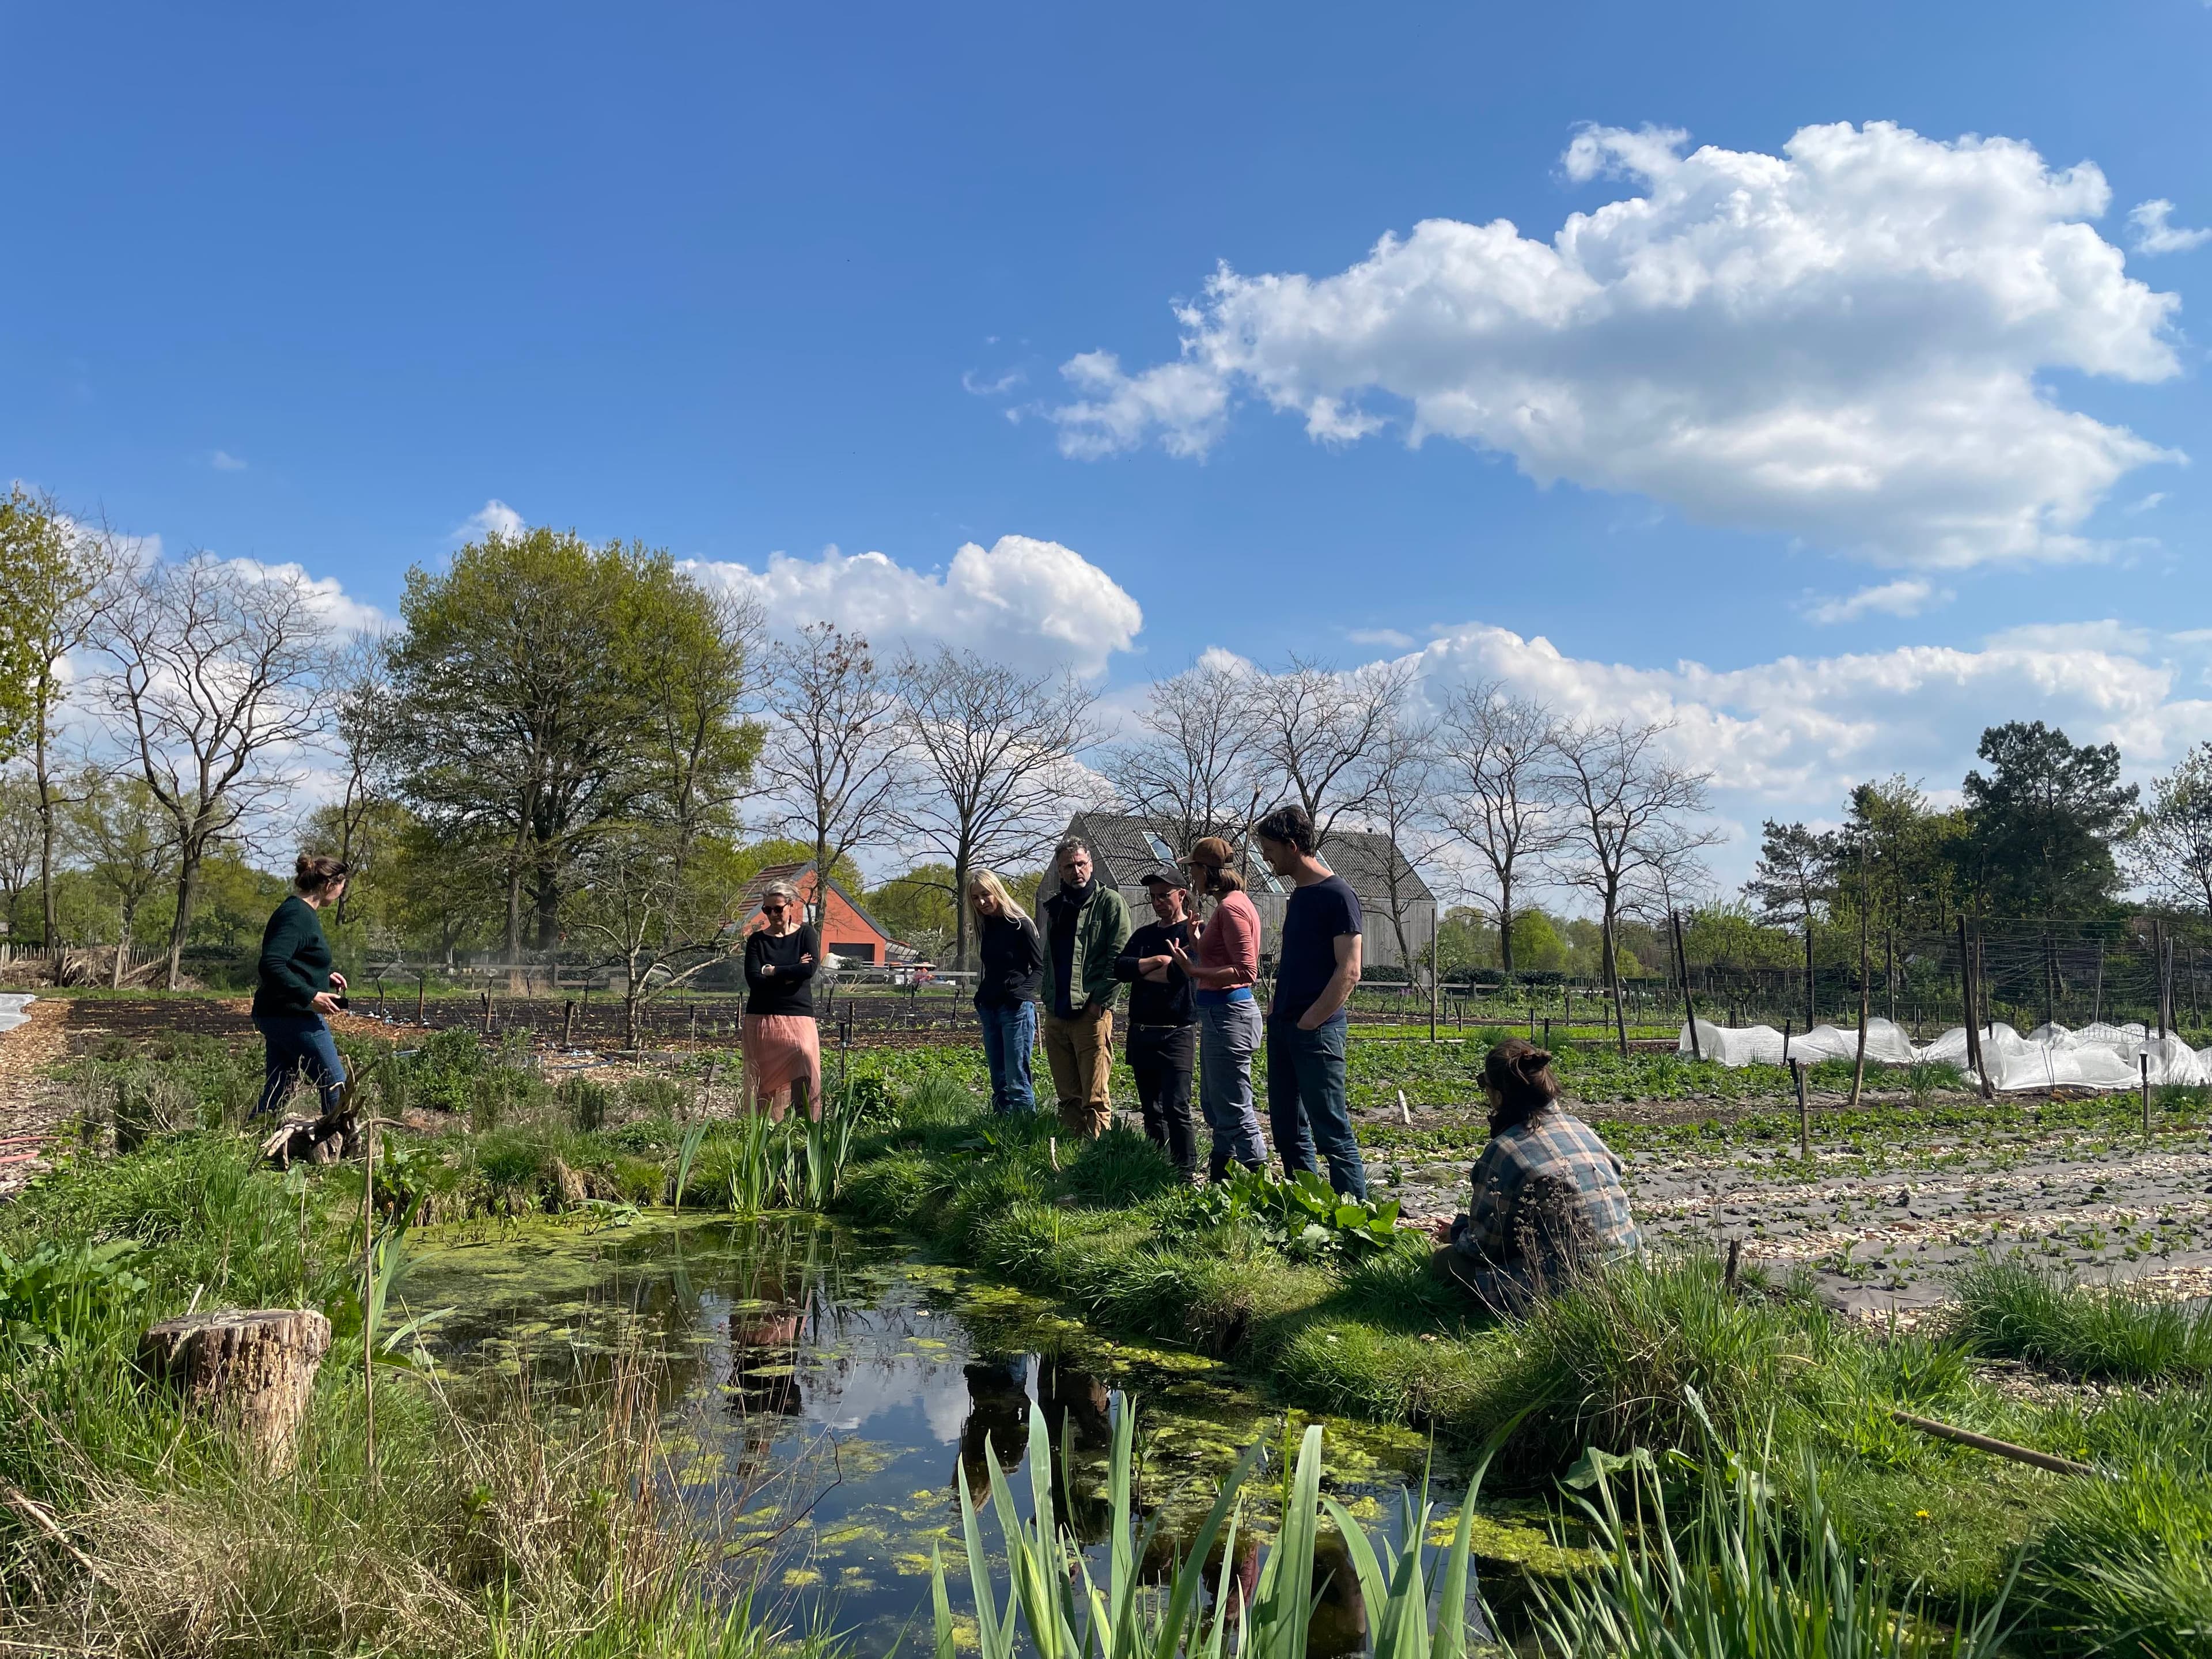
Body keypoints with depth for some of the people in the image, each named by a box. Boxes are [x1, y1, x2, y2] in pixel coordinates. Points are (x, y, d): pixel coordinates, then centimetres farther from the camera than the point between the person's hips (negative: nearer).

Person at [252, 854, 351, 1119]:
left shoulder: (298, 911, 15)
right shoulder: (297, 915, -17)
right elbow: (271, 965, -26)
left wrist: (325, 977, 19)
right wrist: (310, 996, -27)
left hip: (277, 1016, 10)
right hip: (294, 1017, -10)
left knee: (277, 1092, 13)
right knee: (335, 1087, 0)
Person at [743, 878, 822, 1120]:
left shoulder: (806, 933, 8)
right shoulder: (757, 940, 9)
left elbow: (810, 970, -9)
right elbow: (753, 980, -5)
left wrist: (772, 971, -4)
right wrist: (790, 974, -7)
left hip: (798, 1015, -1)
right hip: (761, 1018, 1)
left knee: (806, 1059, -18)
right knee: (762, 1078, -5)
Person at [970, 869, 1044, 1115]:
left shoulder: (1020, 925, -8)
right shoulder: (987, 926, 13)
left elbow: (1040, 967, -7)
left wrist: (1021, 993, -20)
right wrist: (981, 997, 11)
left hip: (1016, 1009, -8)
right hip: (990, 1009, 8)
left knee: (1017, 1081, -10)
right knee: (999, 1082, 10)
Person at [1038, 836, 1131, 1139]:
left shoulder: (1109, 902, -3)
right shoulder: (1055, 906, 17)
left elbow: (1120, 958, -9)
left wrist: (1099, 1000, -14)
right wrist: (1048, 998, 14)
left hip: (1092, 1013, -7)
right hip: (1056, 1015, 7)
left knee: (1094, 1098, -5)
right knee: (1067, 1095, 11)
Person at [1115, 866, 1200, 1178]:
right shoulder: (1144, 934, 16)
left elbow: (1181, 973, -17)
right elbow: (1119, 967, 1)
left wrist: (1140, 972, -2)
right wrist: (1158, 961, -11)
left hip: (1177, 1033, -6)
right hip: (1141, 1032, 6)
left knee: (1176, 1108, -13)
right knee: (1151, 1109, 10)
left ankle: (1187, 1173, -5)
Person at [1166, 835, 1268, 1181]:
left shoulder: (1232, 908, -16)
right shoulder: (1229, 904, 15)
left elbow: (1245, 972, -22)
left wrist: (1194, 971, -23)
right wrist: (1197, 938, 17)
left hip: (1229, 1015, -11)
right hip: (1218, 1014, 11)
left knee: (1234, 1112, -6)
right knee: (1213, 1108, 18)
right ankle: (1219, 1178, 26)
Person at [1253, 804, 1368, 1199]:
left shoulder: (1337, 895, -11)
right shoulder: (1297, 895, 15)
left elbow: (1349, 972, -16)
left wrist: (1309, 1022, -17)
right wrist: (1277, 1012, 11)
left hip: (1317, 1032, -9)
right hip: (1284, 1029, 9)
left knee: (1332, 1132, -7)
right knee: (1288, 1131, 12)